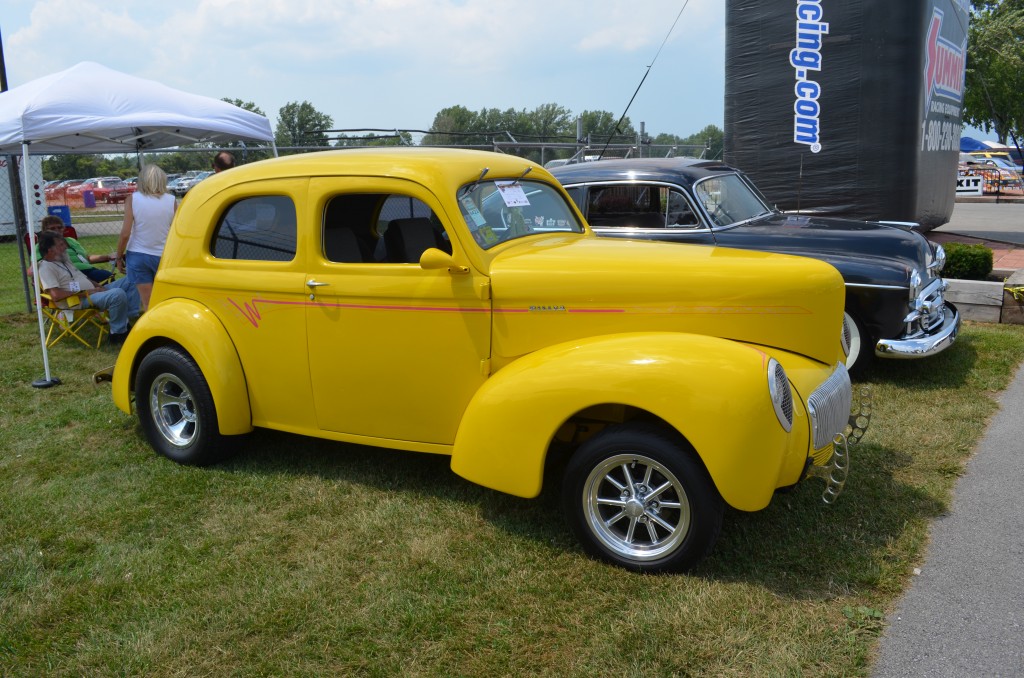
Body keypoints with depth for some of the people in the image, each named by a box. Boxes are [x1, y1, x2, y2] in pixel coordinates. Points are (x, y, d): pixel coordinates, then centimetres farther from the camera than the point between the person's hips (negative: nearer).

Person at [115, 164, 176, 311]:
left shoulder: (133, 199, -7)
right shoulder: (171, 200, -5)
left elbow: (125, 233, -8)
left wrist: (119, 257, 5)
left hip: (138, 256, 0)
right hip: (164, 256, 0)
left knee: (148, 304, 6)